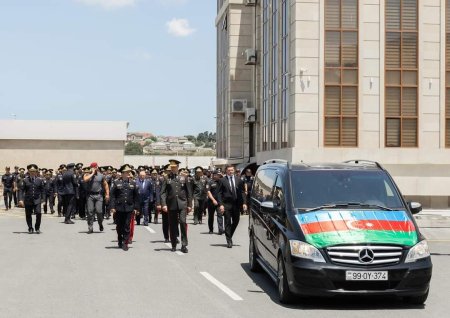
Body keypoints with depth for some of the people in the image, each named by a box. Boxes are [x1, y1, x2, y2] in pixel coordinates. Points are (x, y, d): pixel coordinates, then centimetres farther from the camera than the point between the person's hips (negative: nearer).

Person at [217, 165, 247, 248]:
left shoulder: (238, 180, 7)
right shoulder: (222, 180, -1)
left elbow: (242, 192, 8)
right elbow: (219, 193, -3)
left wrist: (244, 203, -2)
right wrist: (220, 204, -12)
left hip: (237, 204, 3)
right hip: (226, 205, -3)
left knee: (236, 222, 9)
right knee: (228, 223, 0)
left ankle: (229, 236, 31)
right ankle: (229, 241, 5)